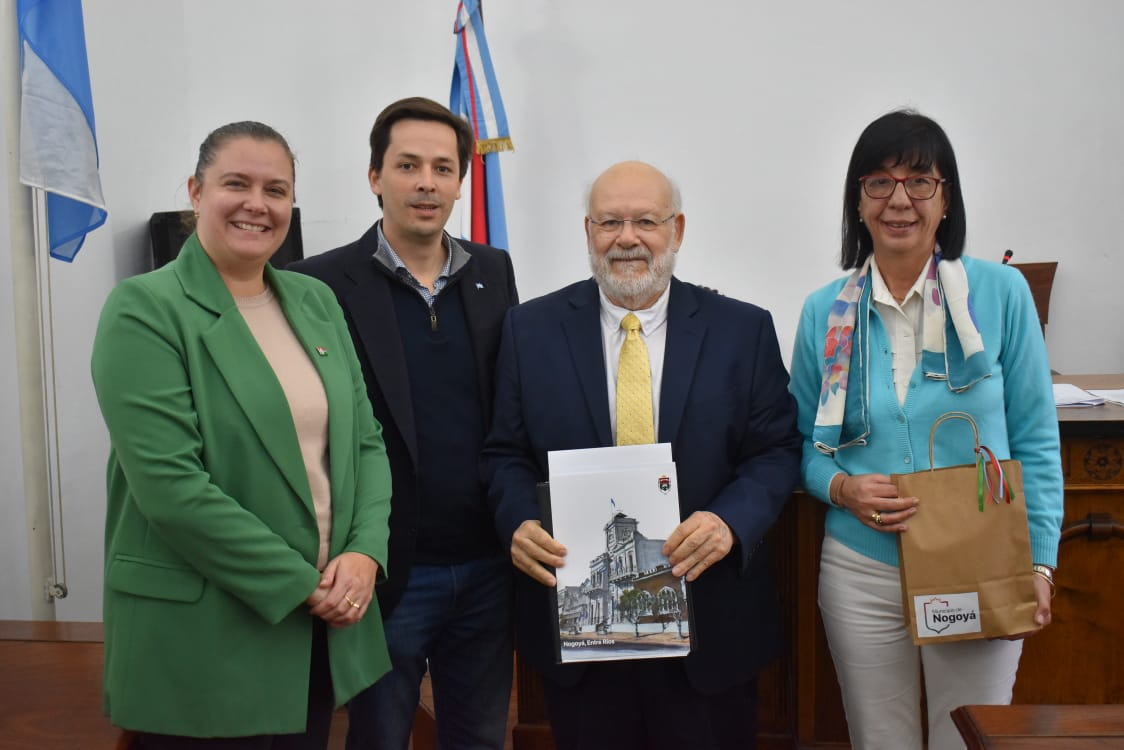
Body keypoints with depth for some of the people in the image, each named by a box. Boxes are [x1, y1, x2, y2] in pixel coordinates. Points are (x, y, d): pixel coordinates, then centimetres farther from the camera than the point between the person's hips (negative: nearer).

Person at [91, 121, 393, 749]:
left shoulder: (317, 302, 8)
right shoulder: (145, 308, -10)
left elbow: (366, 439, 8)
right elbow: (168, 483, -18)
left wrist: (364, 553, -8)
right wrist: (296, 583, -16)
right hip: (201, 639, -5)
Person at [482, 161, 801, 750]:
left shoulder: (743, 330, 0)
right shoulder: (530, 329, 1)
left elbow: (777, 450, 0)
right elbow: (505, 454, 3)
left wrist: (730, 521, -18)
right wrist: (519, 523, -16)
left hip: (709, 620, 0)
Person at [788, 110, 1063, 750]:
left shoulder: (1001, 293, -5)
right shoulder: (826, 312, 0)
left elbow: (1035, 440, -2)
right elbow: (805, 442, 8)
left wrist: (1040, 563, -6)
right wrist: (841, 487, -13)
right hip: (861, 574, 1)